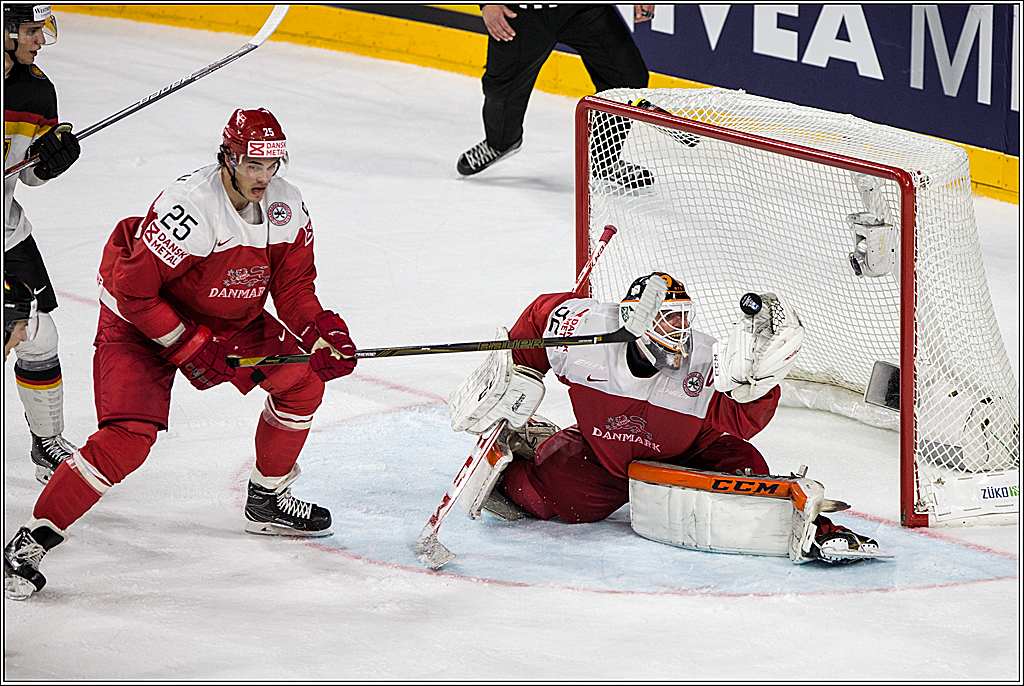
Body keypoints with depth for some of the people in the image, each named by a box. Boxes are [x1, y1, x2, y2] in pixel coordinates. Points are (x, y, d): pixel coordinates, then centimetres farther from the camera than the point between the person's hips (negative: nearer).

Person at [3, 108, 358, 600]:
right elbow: (132, 289, -30)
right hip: (139, 320, -8)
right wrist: (188, 346, -27)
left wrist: (319, 330, -17)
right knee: (129, 437, -22)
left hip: (229, 319, 8)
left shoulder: (286, 207, -10)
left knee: (302, 381, 4)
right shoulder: (190, 207, -33)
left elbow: (293, 284, 1)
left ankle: (268, 500, 25)